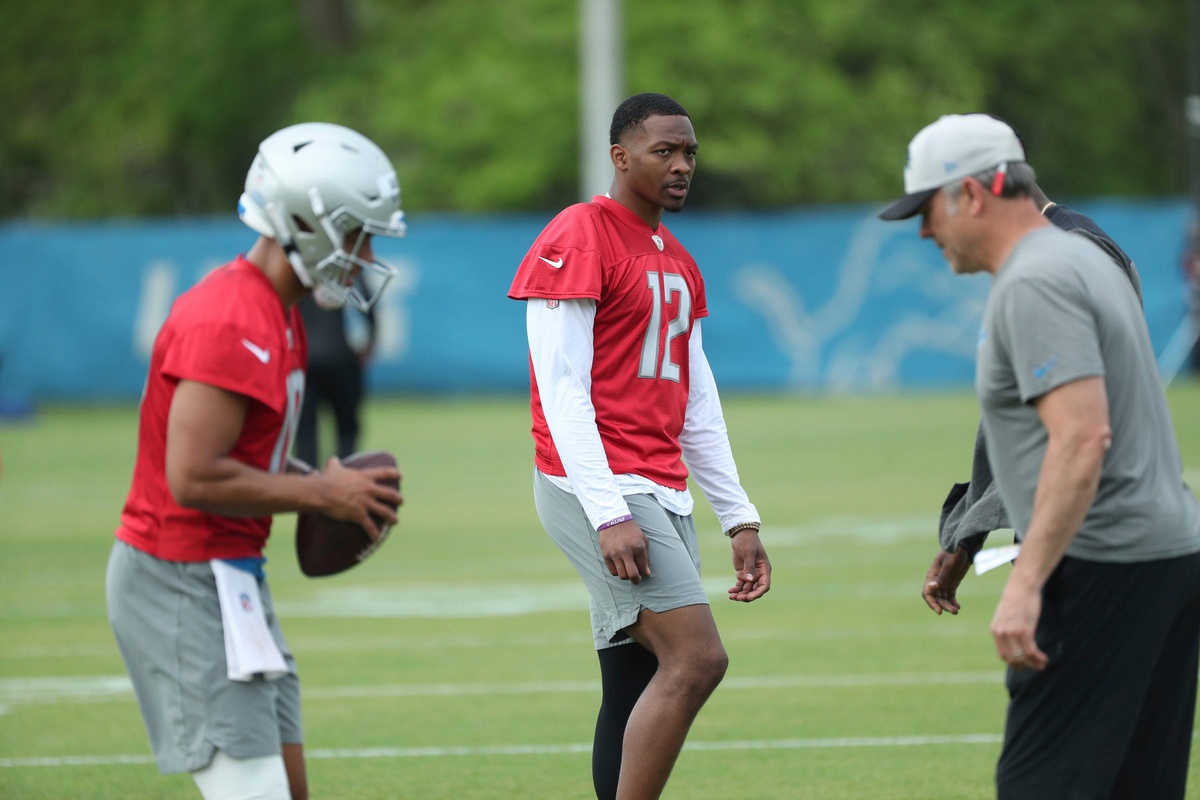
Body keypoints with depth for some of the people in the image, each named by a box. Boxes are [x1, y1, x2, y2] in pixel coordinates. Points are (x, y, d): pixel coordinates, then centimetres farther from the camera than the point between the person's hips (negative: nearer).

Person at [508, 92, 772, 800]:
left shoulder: (679, 263, 20)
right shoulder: (578, 239, -7)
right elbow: (562, 390, -13)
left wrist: (740, 517, 18)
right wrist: (609, 515, -21)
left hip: (663, 495, 9)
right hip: (599, 489, -9)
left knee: (640, 690, 6)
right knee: (697, 659, -18)